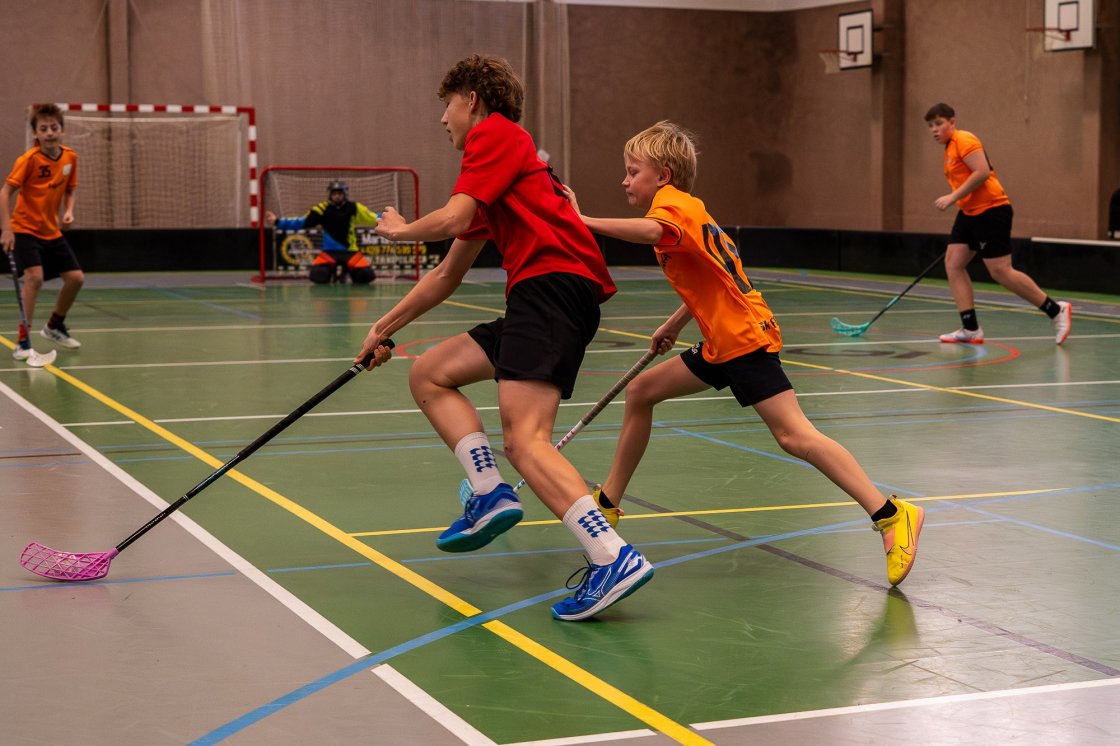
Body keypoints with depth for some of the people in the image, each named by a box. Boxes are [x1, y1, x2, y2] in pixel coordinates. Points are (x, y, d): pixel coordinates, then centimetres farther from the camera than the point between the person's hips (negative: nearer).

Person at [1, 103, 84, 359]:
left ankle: (54, 327, 30)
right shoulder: (29, 159, -18)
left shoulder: (70, 157, -2)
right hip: (25, 229, -6)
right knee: (35, 276, -25)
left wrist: (68, 211, -7)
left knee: (75, 278, 5)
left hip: (52, 232, 6)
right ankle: (23, 341, -19)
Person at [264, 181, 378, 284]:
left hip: (350, 252, 0)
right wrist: (277, 221, -12)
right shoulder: (322, 209, -5)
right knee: (318, 275, -27)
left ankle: (348, 270, 15)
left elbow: (375, 219, 1)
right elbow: (302, 223, -5)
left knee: (366, 275, -23)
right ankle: (332, 271, 14)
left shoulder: (354, 208, -3)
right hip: (329, 251, 0)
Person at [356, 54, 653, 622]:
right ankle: (491, 494, 0)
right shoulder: (489, 180, 30)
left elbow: (451, 219, -10)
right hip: (537, 298, 10)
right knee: (428, 376, 16)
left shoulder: (495, 134, 2)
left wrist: (398, 229, 12)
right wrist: (385, 327, 38)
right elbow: (448, 275, 35)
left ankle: (613, 559, -32)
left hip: (554, 285, -10)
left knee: (523, 439, -22)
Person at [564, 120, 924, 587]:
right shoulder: (684, 210, 18)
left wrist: (585, 223, -36)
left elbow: (653, 232, -37)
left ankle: (892, 516, -18)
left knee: (793, 434, -17)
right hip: (721, 344, 10)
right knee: (641, 391, 13)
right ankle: (607, 504, 23)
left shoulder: (672, 204, -11)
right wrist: (674, 325, 24)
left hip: (745, 339, -10)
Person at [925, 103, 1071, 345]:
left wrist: (953, 197, -22)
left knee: (1000, 271, -10)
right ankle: (971, 329, 0)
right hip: (969, 213, 10)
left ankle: (1056, 310, 3)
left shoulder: (964, 140, -11)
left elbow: (982, 172, -22)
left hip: (991, 210, -10)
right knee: (953, 263, 0)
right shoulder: (949, 149, 18)